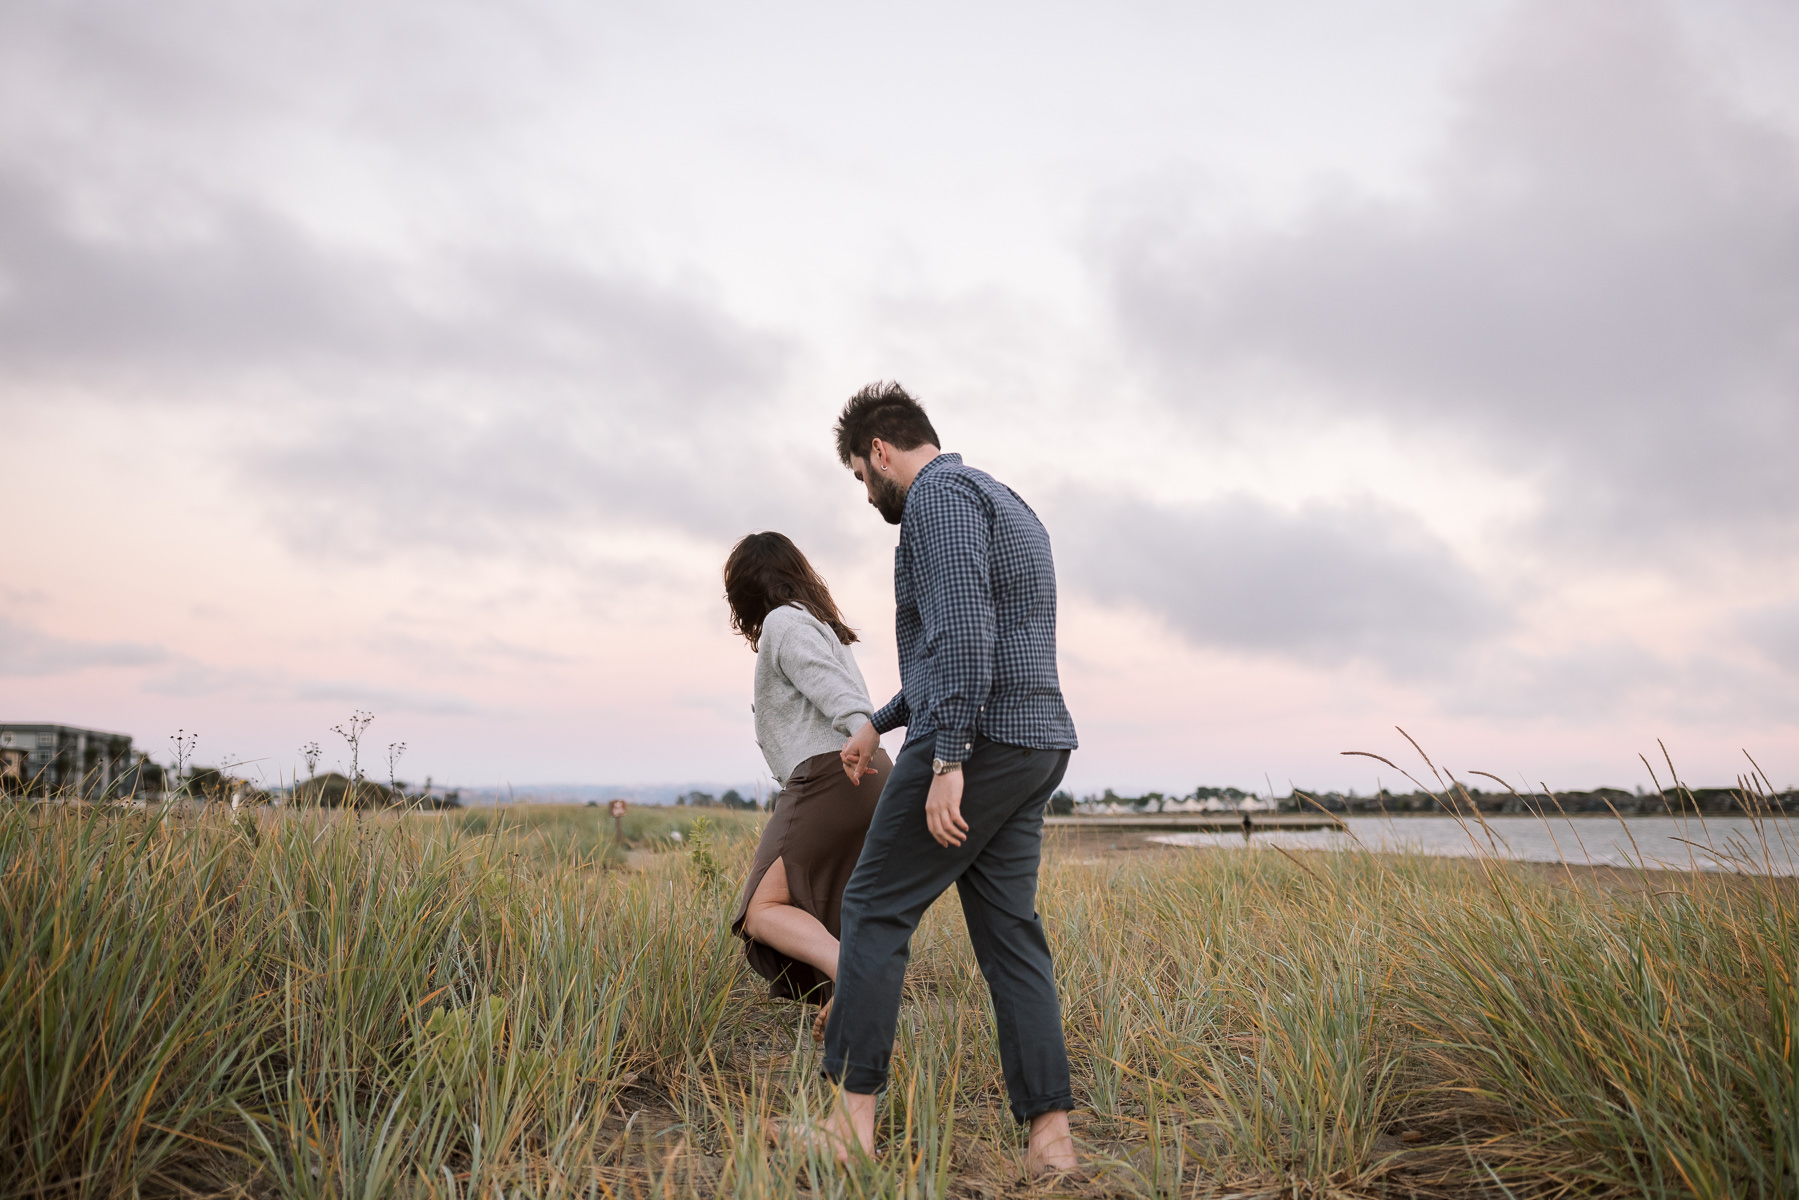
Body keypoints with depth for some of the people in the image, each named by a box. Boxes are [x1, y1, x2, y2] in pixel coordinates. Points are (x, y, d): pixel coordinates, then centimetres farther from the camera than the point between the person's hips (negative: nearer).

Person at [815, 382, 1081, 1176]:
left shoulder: (939, 494, -7)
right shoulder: (1006, 506, 24)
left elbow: (961, 630, -21)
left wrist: (947, 759, -24)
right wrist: (881, 723, 34)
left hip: (975, 744, -9)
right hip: (1034, 745, 9)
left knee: (877, 908, 0)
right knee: (1009, 933, 9)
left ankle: (852, 1116, 5)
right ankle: (1049, 1134, 9)